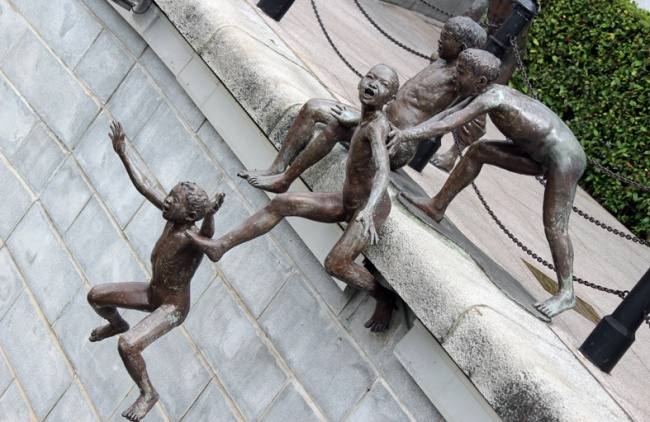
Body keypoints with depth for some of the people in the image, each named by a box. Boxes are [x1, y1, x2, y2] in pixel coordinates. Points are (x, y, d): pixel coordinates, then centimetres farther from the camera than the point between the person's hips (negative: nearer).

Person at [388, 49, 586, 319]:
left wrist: (407, 134, -32)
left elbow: (449, 125, -30)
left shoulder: (491, 96, -25)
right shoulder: (486, 92, 2)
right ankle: (438, 206, 15)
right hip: (543, 155, 10)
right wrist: (405, 133, -8)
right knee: (478, 151, 6)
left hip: (563, 158, -10)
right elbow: (446, 115, -1)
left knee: (554, 227, -7)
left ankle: (566, 293, 7)